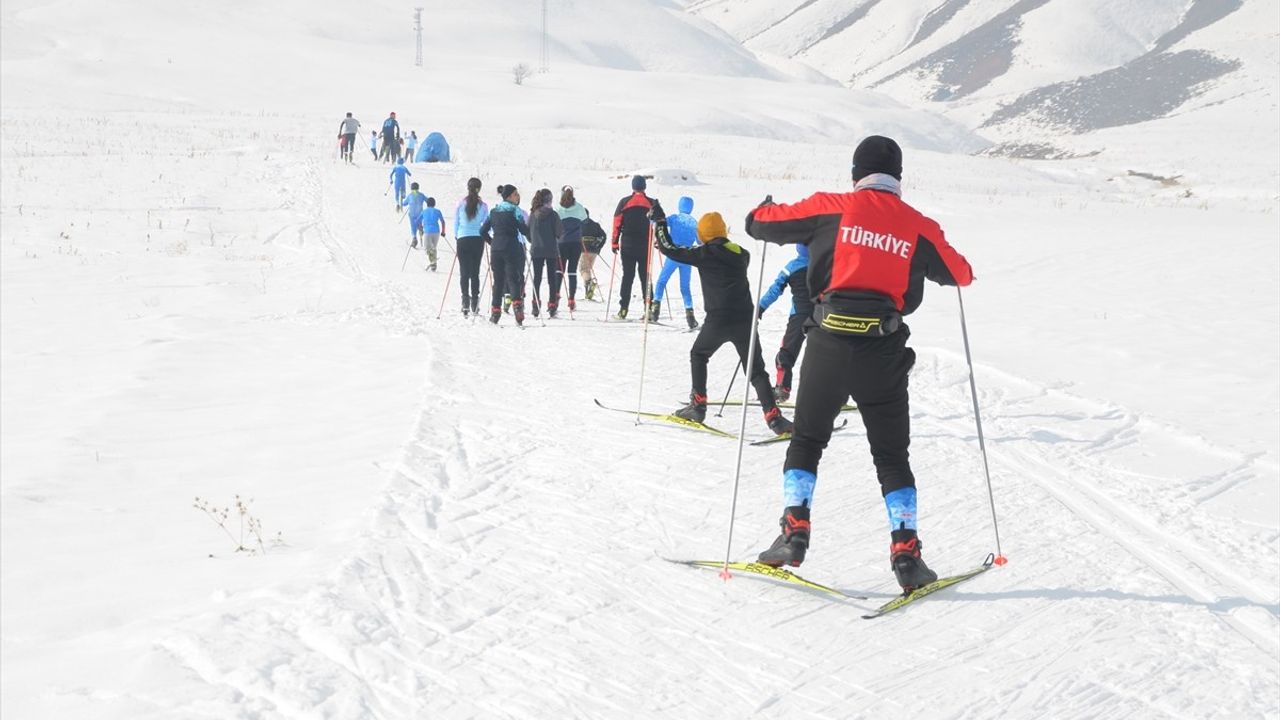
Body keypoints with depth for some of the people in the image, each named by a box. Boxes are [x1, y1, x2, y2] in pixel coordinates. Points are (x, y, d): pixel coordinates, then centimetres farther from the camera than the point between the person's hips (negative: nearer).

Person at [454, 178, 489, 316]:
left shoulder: (460, 204, -3)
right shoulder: (483, 206, -2)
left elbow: (455, 222, 4)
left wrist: (456, 236, 18)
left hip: (463, 239, -1)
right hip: (478, 240, 1)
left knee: (464, 272, 2)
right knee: (475, 271, 7)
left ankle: (465, 301, -11)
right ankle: (475, 302, 6)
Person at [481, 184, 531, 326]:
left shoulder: (494, 211, 11)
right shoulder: (514, 210, -6)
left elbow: (483, 231, 11)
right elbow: (524, 230, -10)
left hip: (496, 250, 5)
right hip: (512, 249, -5)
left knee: (498, 280, 10)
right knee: (513, 278, -5)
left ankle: (495, 311, 9)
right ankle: (517, 303, -26)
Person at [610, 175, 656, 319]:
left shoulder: (624, 202, -1)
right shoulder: (652, 204, 1)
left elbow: (617, 223, -1)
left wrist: (615, 243, 5)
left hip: (627, 246, 0)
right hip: (645, 246, 0)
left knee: (627, 276, 2)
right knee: (645, 276, 6)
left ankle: (623, 309, -3)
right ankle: (648, 308, -1)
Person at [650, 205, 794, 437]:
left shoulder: (704, 254, -3)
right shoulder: (742, 254, 8)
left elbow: (669, 249, 2)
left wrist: (659, 221, 13)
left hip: (718, 320, -3)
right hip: (745, 319, 3)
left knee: (698, 355, 24)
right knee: (756, 369, 4)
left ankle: (698, 405, 19)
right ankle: (773, 416, -10)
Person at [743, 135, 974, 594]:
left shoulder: (831, 209, 2)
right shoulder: (918, 227, 5)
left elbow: (759, 223, 8)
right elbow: (960, 275, 18)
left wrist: (765, 211, 32)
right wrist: (951, 259, 41)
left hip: (829, 341, -1)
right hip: (884, 351, 1)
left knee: (806, 440, 17)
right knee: (891, 456, 11)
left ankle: (794, 531, 8)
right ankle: (905, 553, 5)